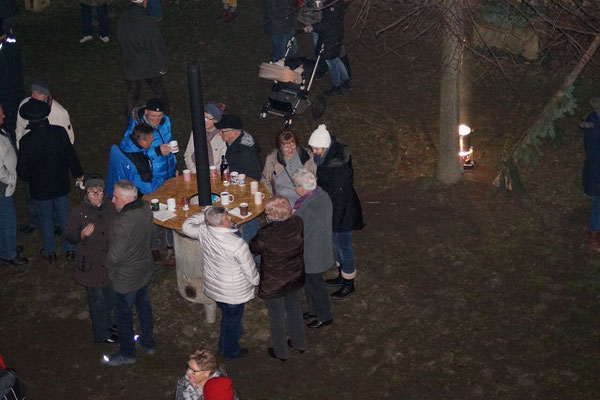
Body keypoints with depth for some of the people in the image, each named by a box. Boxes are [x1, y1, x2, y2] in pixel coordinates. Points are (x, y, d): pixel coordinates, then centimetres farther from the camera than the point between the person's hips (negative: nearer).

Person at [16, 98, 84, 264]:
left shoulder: (26, 141, -24)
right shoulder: (59, 132, -19)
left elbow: (23, 170, -15)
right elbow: (71, 155, -7)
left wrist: (28, 178, 9)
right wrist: (78, 174, 9)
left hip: (40, 188, -2)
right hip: (61, 184, 2)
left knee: (46, 219, 19)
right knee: (65, 217, 19)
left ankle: (50, 252, 31)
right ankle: (69, 250, 32)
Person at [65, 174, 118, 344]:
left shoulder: (111, 207, -5)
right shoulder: (79, 211, -15)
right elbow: (70, 236, -9)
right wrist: (82, 235, -29)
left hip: (110, 260, 4)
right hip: (90, 264, -4)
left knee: (111, 295, 20)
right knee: (97, 299, 7)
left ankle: (108, 323, 44)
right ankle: (102, 334, 24)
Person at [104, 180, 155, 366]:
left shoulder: (122, 223, -35)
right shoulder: (145, 208, -11)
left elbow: (115, 255, -28)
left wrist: (109, 267, -7)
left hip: (126, 277, -8)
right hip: (145, 267, 8)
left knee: (124, 314, 13)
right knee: (144, 305, 26)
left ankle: (127, 353, 30)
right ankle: (148, 343, 44)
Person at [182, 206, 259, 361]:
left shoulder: (203, 231, -17)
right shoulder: (237, 244, -35)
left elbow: (187, 226, 7)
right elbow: (250, 270, -21)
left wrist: (205, 214, 7)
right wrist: (255, 281, -1)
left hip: (213, 286, 6)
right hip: (233, 293, -5)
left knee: (228, 315, 31)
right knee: (231, 321, 19)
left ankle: (236, 333, 56)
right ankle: (230, 352, 42)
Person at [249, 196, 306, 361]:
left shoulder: (266, 235, -35)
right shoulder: (297, 224, -20)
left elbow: (253, 248, -14)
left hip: (273, 284, -5)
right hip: (295, 278, 5)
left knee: (276, 317, 19)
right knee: (294, 309, 29)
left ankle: (280, 352, 39)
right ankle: (300, 343, 49)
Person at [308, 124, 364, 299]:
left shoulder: (338, 167, -33)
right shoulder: (327, 157, -4)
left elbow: (340, 198, -27)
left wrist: (335, 223, -21)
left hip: (342, 213, -9)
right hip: (332, 210, 9)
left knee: (343, 246, 9)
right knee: (337, 244, 24)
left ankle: (348, 284, 28)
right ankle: (343, 276, 44)